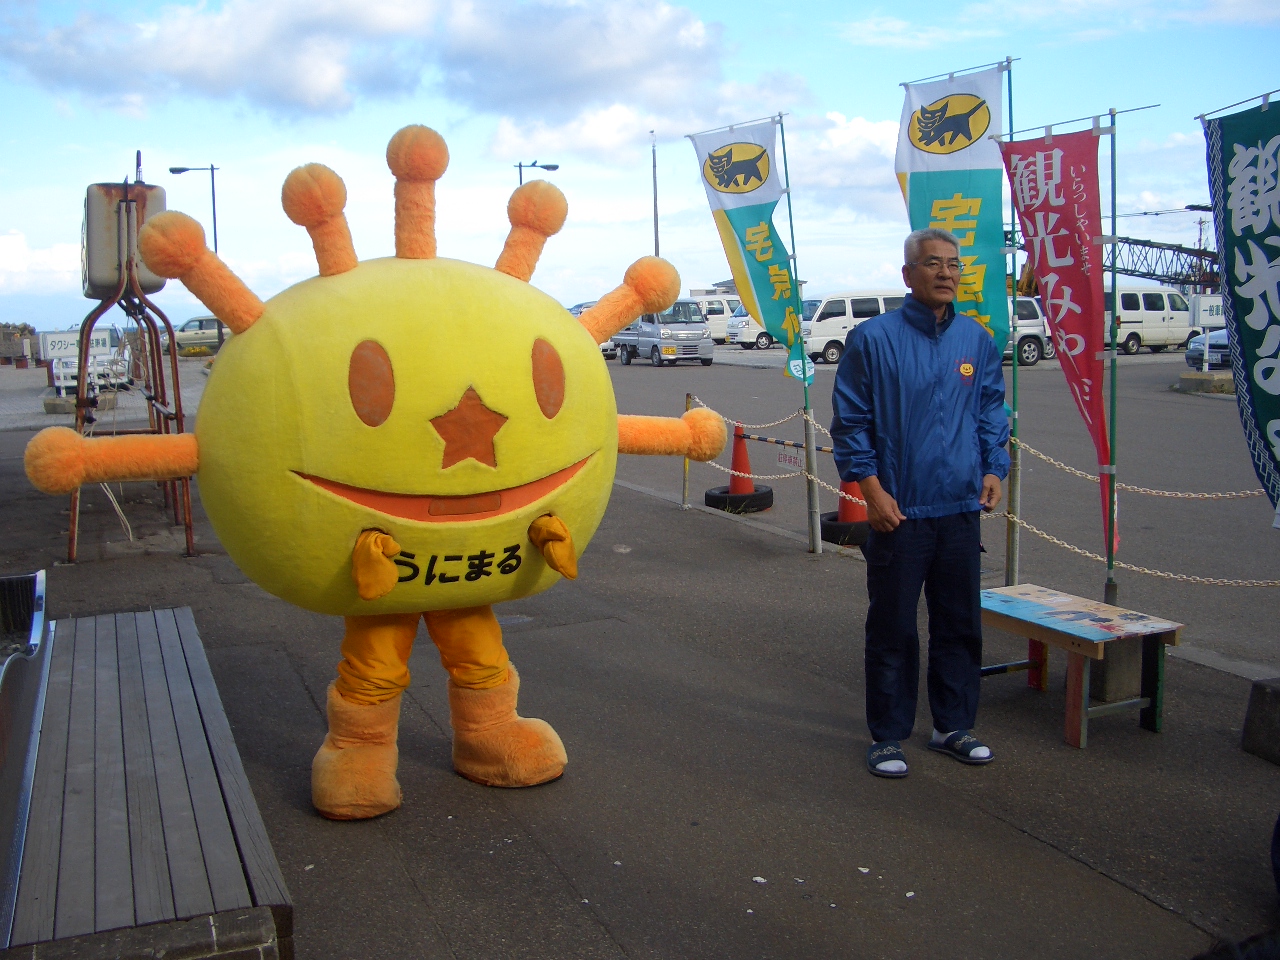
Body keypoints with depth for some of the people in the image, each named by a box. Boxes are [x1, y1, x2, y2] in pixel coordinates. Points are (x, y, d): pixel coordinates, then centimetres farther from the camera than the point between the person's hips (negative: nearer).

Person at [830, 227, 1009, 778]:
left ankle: (954, 726, 29)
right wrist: (872, 489, -10)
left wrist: (993, 470, 2)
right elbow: (850, 422, -3)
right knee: (892, 630, 4)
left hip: (961, 511, 4)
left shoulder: (977, 341, 8)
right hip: (898, 512, -4)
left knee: (960, 625, 13)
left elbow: (991, 415, 16)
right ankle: (887, 737, 17)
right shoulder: (873, 338, -5)